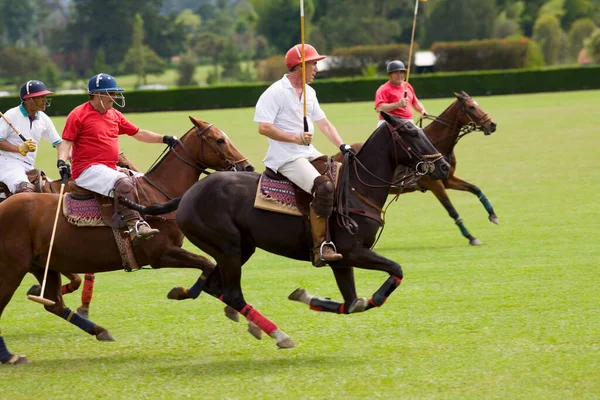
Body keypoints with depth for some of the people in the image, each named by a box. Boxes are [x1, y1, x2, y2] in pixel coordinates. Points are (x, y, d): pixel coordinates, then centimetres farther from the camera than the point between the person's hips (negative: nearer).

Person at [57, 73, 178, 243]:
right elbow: (67, 141, -8)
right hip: (87, 170, -9)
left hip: (111, 169, 9)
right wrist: (61, 161, -26)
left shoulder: (115, 115, 17)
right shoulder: (78, 115, -4)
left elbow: (138, 133, 22)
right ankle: (134, 225, -43)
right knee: (123, 183, -32)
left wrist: (165, 139, 15)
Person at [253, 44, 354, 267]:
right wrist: (295, 138, -21)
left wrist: (343, 147, 4)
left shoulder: (309, 93, 17)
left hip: (309, 154, 9)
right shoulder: (275, 93, -9)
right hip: (285, 157, -9)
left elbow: (324, 124, 18)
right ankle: (320, 249, -28)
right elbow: (264, 127, -16)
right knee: (323, 187, -29)